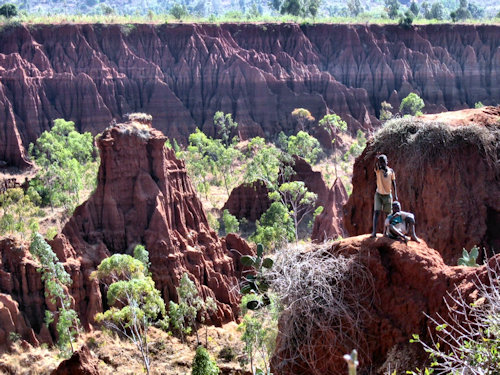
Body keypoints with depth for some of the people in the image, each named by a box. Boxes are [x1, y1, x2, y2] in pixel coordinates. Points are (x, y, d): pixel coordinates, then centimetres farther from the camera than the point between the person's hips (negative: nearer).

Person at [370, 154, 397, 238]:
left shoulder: (391, 171, 1)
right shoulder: (378, 170, -6)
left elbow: (393, 183, 7)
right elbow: (376, 166, -31)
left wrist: (395, 195, 2)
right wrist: (377, 160, -53)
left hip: (388, 195, 2)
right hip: (379, 194, -2)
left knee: (388, 214, 7)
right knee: (376, 212, -12)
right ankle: (374, 232, -18)